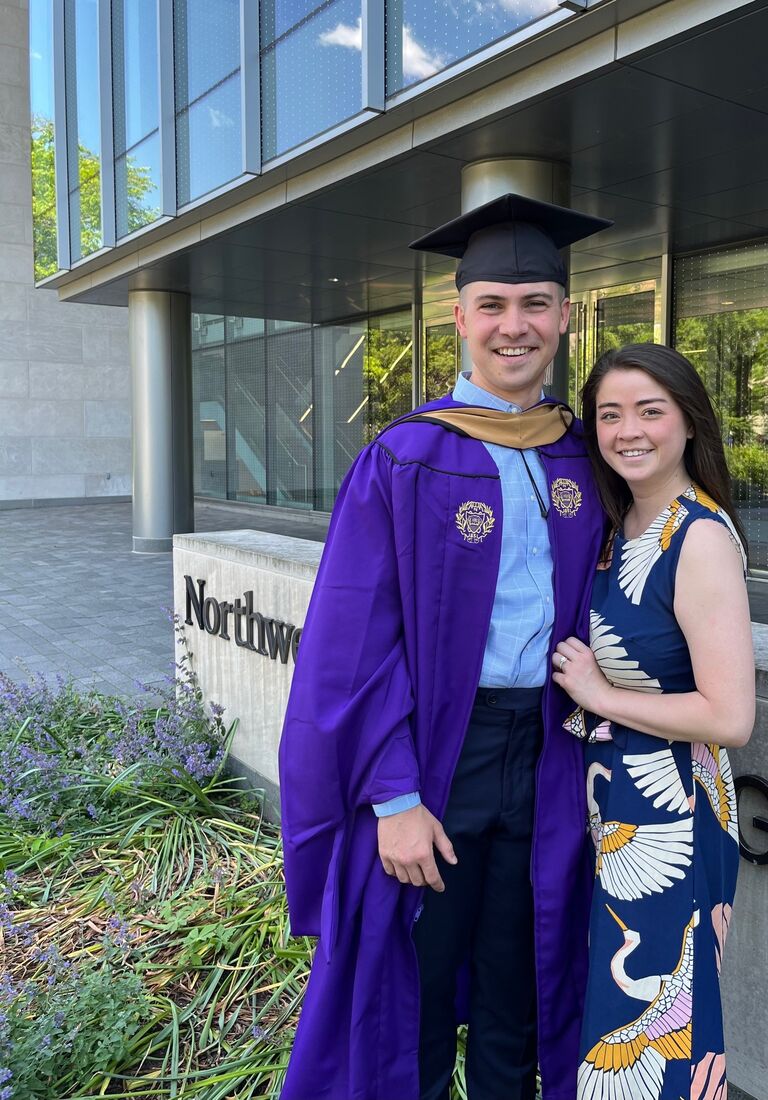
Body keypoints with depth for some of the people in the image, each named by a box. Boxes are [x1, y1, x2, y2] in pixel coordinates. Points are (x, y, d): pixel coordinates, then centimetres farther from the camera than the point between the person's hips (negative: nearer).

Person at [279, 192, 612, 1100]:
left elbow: (595, 606, 12)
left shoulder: (582, 456, 4)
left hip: (544, 758, 4)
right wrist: (394, 797, -14)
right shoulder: (404, 462, -10)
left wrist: (585, 747, 5)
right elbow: (356, 643, -11)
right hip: (430, 755, -3)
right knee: (411, 1000, 12)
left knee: (515, 998, 20)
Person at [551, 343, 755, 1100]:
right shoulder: (621, 523, 4)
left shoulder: (702, 536, -20)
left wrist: (599, 694, -18)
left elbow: (730, 718, -25)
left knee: (651, 1017, 10)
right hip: (608, 809, 8)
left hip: (665, 823, -8)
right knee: (612, 1006, 24)